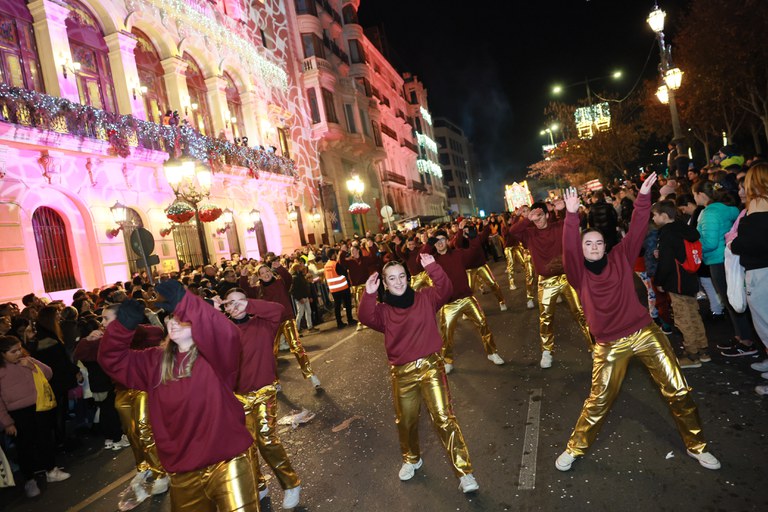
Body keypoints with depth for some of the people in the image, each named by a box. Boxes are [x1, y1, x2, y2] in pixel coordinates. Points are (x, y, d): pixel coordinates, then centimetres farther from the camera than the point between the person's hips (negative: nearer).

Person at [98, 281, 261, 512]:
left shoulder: (215, 355, -10)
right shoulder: (156, 361, 8)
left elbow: (228, 335, -32)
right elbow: (112, 359, 5)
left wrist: (184, 303, -40)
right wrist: (124, 324, -14)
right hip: (183, 472, 6)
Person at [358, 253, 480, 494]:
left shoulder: (425, 298, 1)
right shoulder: (383, 310, 2)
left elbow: (445, 290, -16)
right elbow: (367, 318, -18)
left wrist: (433, 268, -30)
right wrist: (369, 295, -34)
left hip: (430, 366, -2)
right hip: (401, 373, 2)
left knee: (444, 418, -9)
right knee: (406, 421, 17)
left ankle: (464, 472, 1)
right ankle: (411, 459, 45)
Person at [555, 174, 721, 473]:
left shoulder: (620, 259, 2)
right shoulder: (580, 274, -6)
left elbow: (636, 231, -6)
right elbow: (569, 249, -23)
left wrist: (643, 196, -15)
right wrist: (572, 215, -33)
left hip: (645, 333, 2)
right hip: (609, 344, -2)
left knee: (678, 390, 6)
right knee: (598, 400, 3)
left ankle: (696, 446, 30)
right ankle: (575, 448, 23)